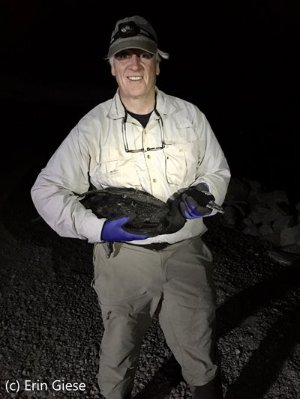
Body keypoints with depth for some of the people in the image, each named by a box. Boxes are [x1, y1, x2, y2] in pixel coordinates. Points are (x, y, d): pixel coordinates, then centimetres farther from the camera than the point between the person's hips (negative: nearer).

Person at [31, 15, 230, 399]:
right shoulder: (93, 126, -4)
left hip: (185, 252, 2)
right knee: (117, 356, 17)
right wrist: (100, 228, -17)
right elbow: (47, 189, -5)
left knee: (201, 358, 15)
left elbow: (218, 171, 12)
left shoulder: (190, 116, 1)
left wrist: (201, 194, -11)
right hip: (122, 256, -1)